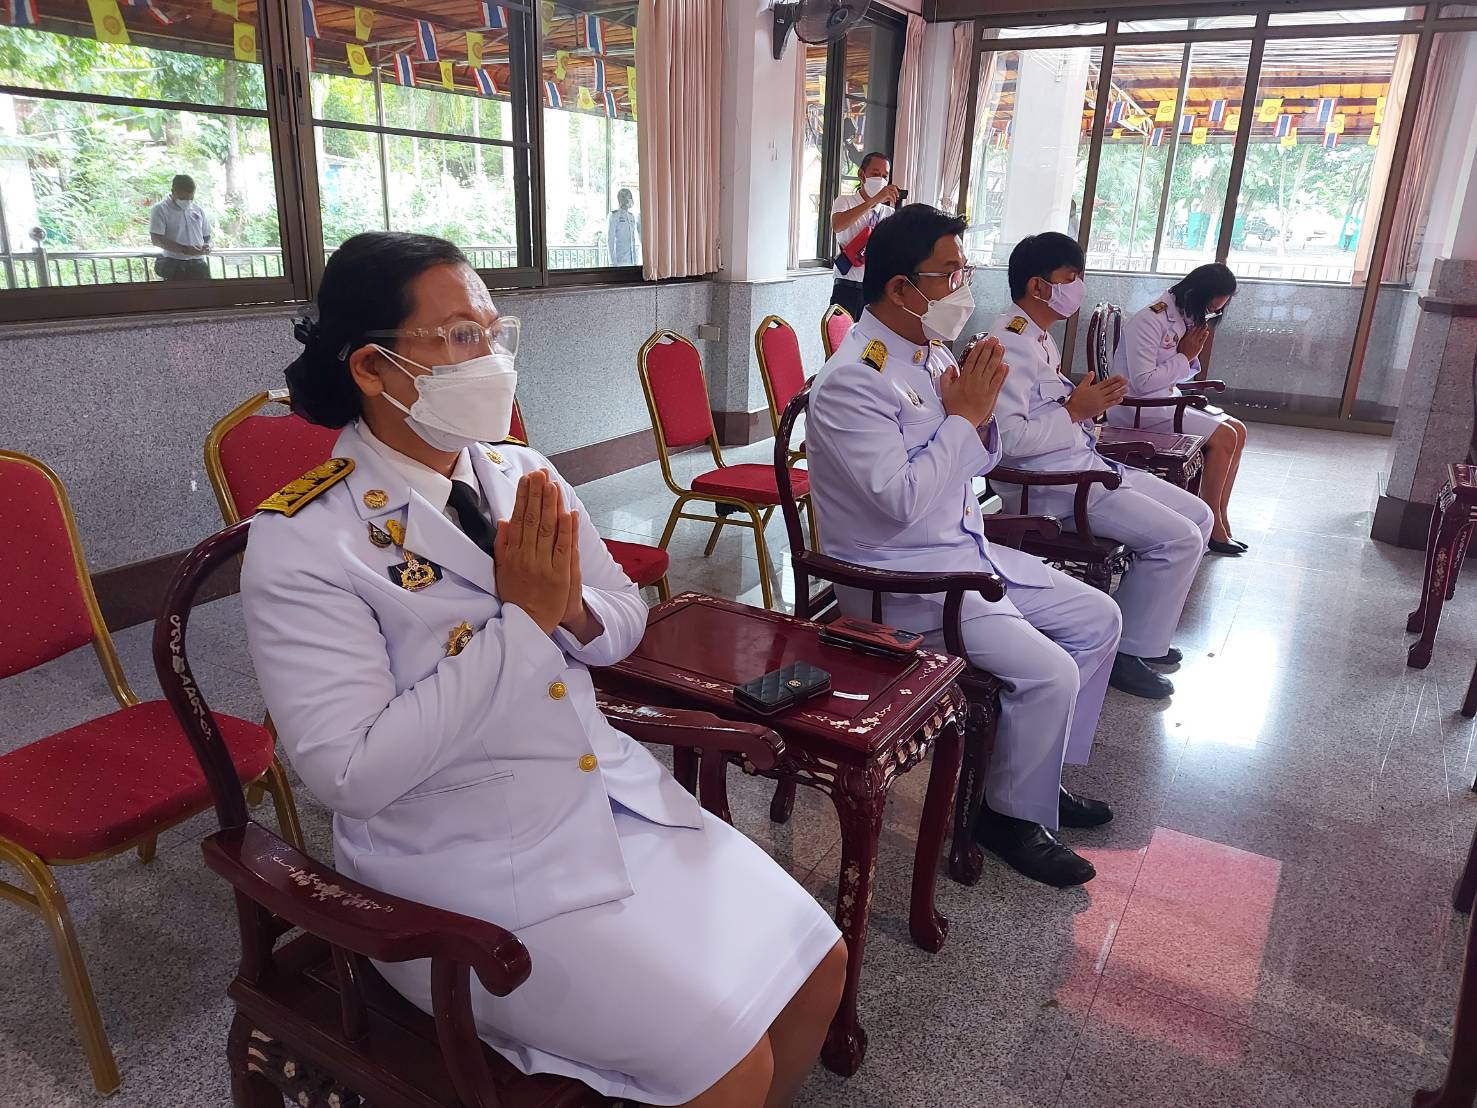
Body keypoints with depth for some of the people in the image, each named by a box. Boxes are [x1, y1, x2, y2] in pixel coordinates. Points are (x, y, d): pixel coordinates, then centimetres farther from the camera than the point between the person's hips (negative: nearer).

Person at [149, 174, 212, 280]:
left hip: (198, 264, 4)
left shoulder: (198, 210, 15)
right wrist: (184, 249, -20)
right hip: (173, 265, -4)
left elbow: (206, 236, 23)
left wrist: (207, 246, -2)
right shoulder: (160, 209, -1)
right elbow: (156, 239, -10)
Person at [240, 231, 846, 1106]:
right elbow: (355, 773, -21)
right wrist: (519, 618, -23)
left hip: (615, 793, 6)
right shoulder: (305, 542, -16)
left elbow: (626, 624, 10)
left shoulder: (521, 473, 2)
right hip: (465, 867, -6)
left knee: (818, 969, 2)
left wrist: (575, 610, -15)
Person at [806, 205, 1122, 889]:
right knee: (1050, 672, -19)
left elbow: (975, 465, 16)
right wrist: (964, 414, -19)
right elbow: (903, 499, -28)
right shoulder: (852, 381, -20)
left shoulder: (932, 355, 7)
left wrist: (980, 416, -5)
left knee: (1098, 620, 12)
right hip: (899, 581, -10)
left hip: (966, 550, 10)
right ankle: (1016, 815, 7)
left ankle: (1041, 772, 26)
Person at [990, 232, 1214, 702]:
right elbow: (1008, 437, -29)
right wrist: (1076, 410, -17)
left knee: (1197, 515, 11)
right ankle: (1127, 651, 2)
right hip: (1049, 484, -11)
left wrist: (1091, 400, 4)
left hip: (1083, 465, 11)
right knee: (1178, 538, -14)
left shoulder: (1038, 338, 15)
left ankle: (1143, 631, 20)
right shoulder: (1011, 344, -18)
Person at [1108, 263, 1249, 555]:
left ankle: (1220, 520, 2)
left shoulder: (1186, 319, 9)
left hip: (1168, 399, 10)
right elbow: (1143, 382, -25)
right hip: (1138, 409, -10)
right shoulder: (1149, 321, -18)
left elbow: (1179, 375, 17)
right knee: (1223, 437, -17)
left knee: (1237, 430, 2)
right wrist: (1184, 358, -14)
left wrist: (1192, 356, -4)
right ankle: (1211, 526, -7)